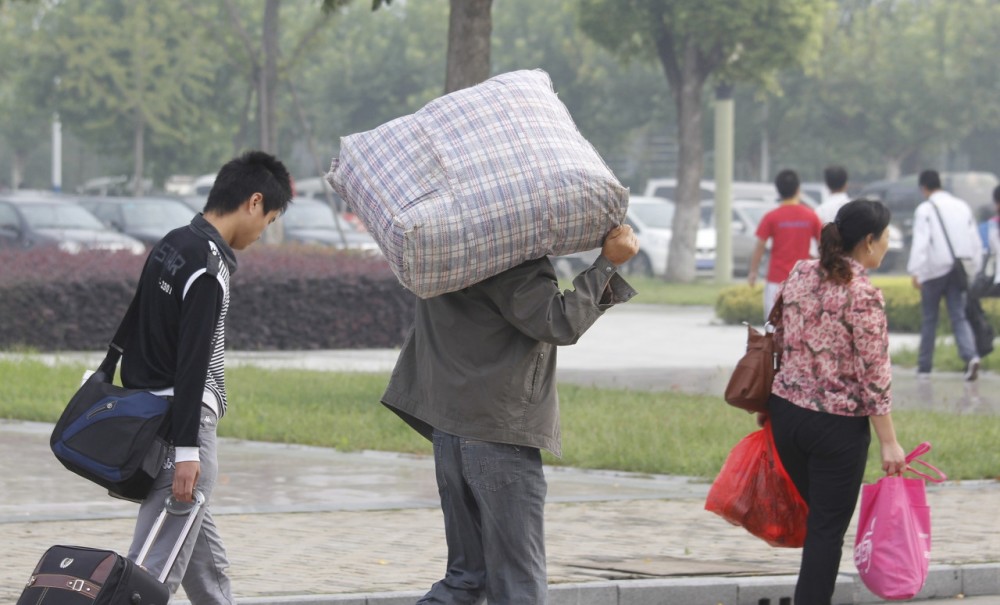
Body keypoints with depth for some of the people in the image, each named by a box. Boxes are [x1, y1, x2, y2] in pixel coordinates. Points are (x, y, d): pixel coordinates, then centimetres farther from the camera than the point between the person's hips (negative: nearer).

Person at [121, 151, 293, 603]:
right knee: (156, 565, -11)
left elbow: (133, 335, 19)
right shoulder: (210, 267, -17)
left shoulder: (171, 245, 12)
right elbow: (192, 364, -21)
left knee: (205, 555, 20)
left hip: (146, 411, 10)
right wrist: (187, 449, -22)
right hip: (182, 422, -10)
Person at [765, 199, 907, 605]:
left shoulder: (800, 274, 3)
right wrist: (888, 442, -13)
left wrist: (768, 403, 24)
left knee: (815, 513, 21)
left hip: (786, 413, 7)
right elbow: (874, 376, -17)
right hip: (838, 426, -7)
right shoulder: (864, 295, -17)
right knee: (828, 529, 3)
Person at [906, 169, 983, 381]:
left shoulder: (925, 209, -5)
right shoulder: (962, 206, 12)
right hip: (958, 270, 4)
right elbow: (975, 242, 13)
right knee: (959, 317, 0)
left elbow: (920, 242, -16)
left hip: (935, 270, -4)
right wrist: (973, 270, 19)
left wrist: (915, 271, -19)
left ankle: (924, 366, 14)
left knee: (929, 319, 8)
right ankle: (970, 356, -24)